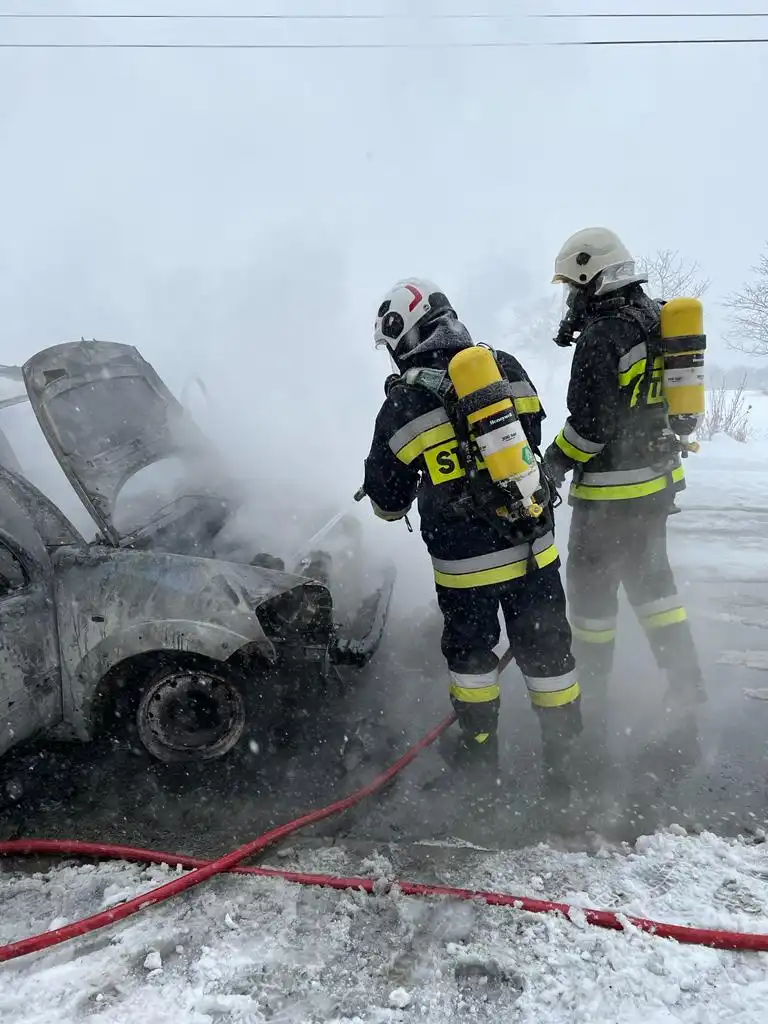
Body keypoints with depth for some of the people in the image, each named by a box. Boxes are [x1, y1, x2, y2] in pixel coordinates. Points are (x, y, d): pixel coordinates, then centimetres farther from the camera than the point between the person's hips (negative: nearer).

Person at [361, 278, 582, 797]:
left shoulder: (403, 406, -11)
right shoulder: (509, 370, -1)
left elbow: (388, 503, -1)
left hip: (465, 563, -3)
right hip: (533, 546, 3)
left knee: (470, 652, 19)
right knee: (547, 651, 14)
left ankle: (480, 747, 36)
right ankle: (564, 758, 27)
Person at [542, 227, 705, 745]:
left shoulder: (602, 336, -19)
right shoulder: (658, 320, 8)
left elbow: (591, 423, -22)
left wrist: (553, 465, -9)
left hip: (612, 490, -9)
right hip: (659, 479, 9)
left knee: (591, 583, 7)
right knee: (651, 576, 19)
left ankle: (591, 687, 23)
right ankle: (685, 683, 24)